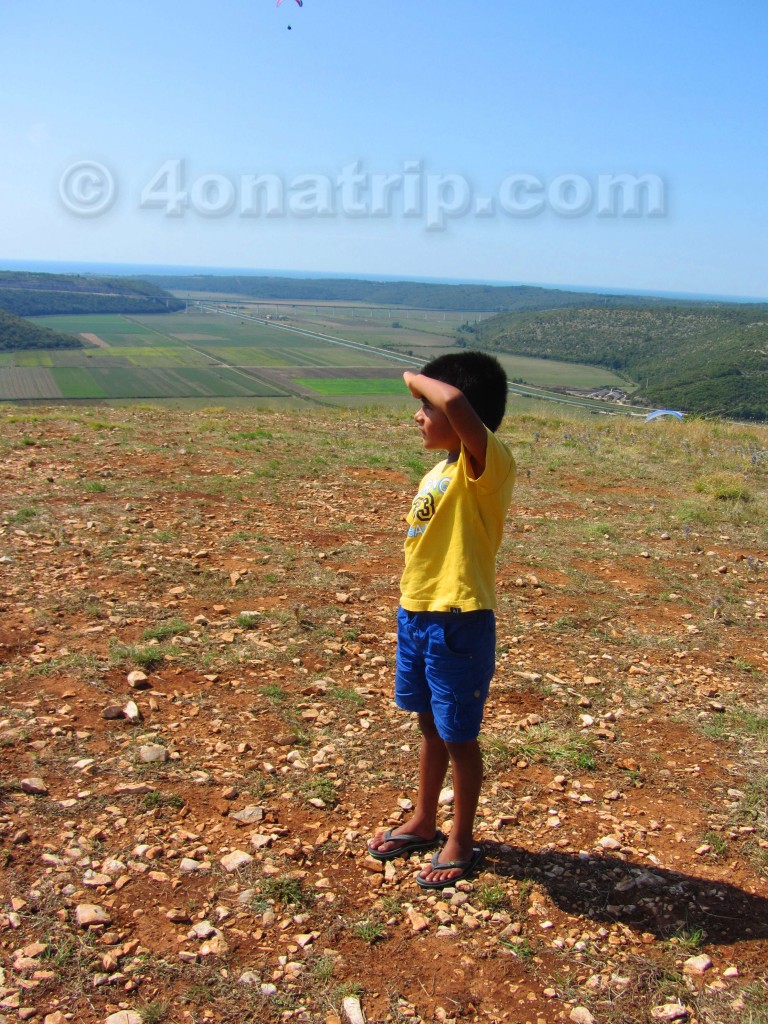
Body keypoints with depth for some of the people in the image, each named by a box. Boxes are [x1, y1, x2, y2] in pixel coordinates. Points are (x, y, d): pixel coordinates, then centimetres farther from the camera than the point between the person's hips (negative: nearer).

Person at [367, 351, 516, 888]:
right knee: (430, 725, 22)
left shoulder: (489, 464, -19)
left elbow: (456, 403, -39)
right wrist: (410, 612, 17)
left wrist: (416, 379, -20)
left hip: (460, 624, -8)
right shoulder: (439, 472, 9)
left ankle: (461, 841, 27)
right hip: (417, 616, 8)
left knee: (458, 736, 8)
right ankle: (423, 822, 41)